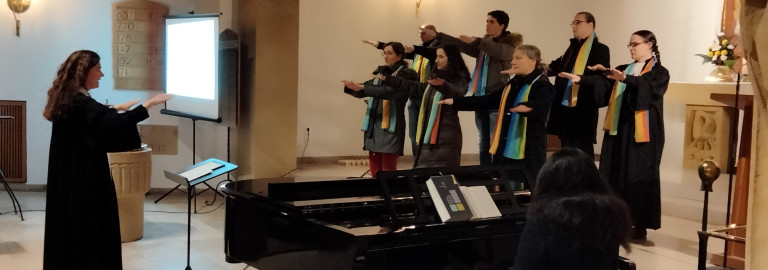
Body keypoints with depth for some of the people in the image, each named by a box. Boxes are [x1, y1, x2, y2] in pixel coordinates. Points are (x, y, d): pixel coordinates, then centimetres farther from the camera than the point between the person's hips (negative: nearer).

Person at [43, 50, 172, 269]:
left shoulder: (69, 100, 9)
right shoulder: (80, 102, -21)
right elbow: (114, 124, -34)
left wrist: (117, 108, 29)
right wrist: (150, 103, -32)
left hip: (69, 177, 10)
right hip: (84, 179, -10)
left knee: (70, 228, 17)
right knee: (89, 230, -3)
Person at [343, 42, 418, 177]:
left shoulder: (405, 74, -4)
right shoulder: (380, 72, 17)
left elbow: (390, 91, -19)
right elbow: (363, 92, 18)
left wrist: (362, 87, -23)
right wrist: (351, 87, -4)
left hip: (391, 127, -6)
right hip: (373, 126, 6)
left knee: (388, 171, -7)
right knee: (375, 172, 5)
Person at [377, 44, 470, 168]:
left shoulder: (458, 79, -4)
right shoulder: (435, 79, 19)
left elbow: (457, 93, -27)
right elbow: (413, 87, 30)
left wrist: (443, 85, -48)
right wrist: (387, 79, 34)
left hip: (446, 135, -7)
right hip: (428, 134, 8)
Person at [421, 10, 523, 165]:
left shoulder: (508, 43, -2)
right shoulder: (482, 44, 18)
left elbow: (499, 51, -24)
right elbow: (461, 45, 14)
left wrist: (475, 41, -35)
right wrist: (436, 35, 10)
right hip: (480, 96, 7)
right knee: (483, 141, 11)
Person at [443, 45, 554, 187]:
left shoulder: (542, 85, -9)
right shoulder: (513, 84, 17)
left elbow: (540, 107, -28)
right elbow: (488, 101, 22)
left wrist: (528, 107, -52)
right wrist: (455, 102, 20)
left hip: (529, 153, -8)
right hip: (505, 150, 8)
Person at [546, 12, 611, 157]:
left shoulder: (599, 49, -6)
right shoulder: (574, 46, 16)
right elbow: (559, 67, 24)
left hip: (583, 109, -7)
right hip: (565, 106, 7)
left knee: (583, 151, -1)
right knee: (567, 150, 14)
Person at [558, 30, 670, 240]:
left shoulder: (659, 72, -2)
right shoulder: (625, 69, 16)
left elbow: (649, 86, -24)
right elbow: (604, 82, 1)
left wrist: (625, 78, -40)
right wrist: (580, 79, -15)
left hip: (642, 132, -6)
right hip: (619, 129, 6)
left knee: (639, 177, -2)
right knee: (615, 175, 6)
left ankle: (640, 227, 5)